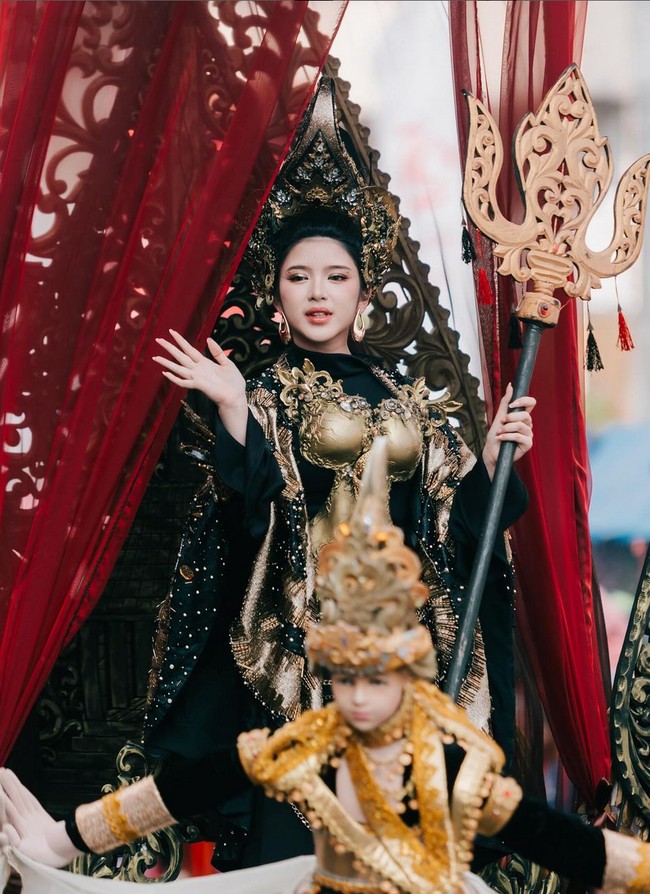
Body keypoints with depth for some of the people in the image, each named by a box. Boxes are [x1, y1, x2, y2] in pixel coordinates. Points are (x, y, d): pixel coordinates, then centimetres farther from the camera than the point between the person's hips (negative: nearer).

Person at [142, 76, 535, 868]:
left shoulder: (406, 400, 14)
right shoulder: (267, 396, 2)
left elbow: (453, 519, 10)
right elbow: (255, 510, -14)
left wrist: (491, 458, -4)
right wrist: (233, 410, -23)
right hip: (301, 646, -4)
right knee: (299, 828, -5)